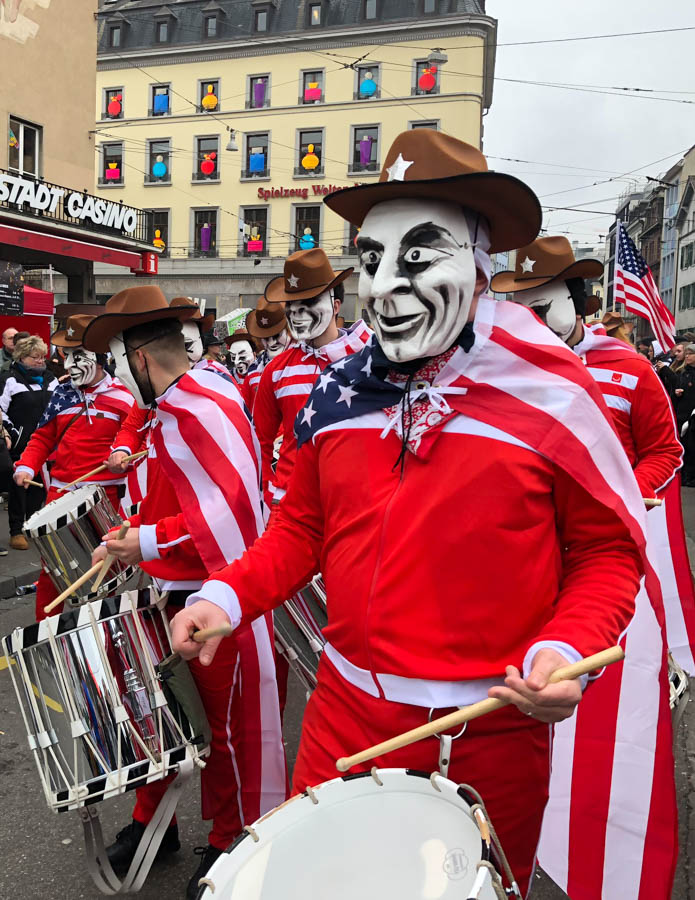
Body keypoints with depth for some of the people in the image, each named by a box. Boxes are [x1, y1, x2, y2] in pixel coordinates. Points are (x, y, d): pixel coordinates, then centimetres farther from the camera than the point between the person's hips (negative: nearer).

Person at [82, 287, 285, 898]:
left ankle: (232, 845, 29)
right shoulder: (173, 406, 12)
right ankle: (153, 822, 39)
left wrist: (150, 542, -23)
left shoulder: (204, 406, -20)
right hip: (177, 590, 9)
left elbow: (234, 501, -28)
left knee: (227, 723, 8)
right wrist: (134, 539, 11)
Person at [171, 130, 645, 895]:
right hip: (345, 714, 3)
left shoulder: (550, 393, -12)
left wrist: (565, 649, -22)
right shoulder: (338, 392, 0)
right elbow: (303, 525, 10)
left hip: (491, 731, -2)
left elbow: (607, 552, -5)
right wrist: (229, 595, -5)